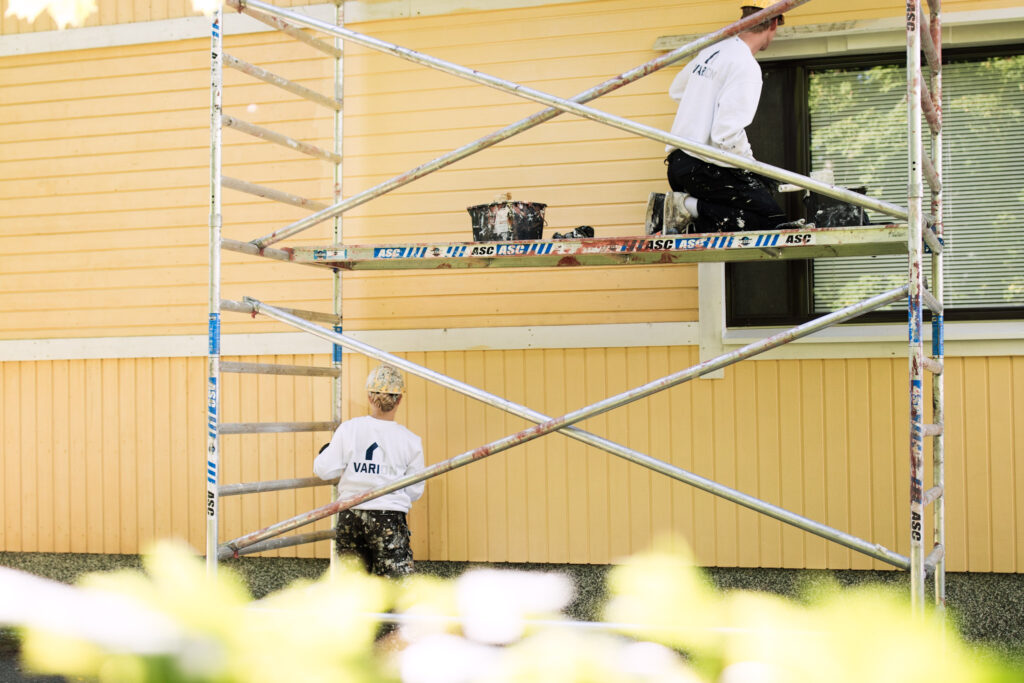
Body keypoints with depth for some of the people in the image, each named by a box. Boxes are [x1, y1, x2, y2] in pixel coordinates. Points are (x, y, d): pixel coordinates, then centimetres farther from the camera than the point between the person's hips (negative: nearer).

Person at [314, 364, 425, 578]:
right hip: (389, 520, -2)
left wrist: (327, 448, 18)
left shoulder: (348, 429, -3)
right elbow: (414, 491, 2)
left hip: (350, 516, 2)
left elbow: (324, 470, -2)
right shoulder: (410, 441, -3)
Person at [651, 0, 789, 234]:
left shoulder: (711, 51, 11)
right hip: (706, 168, -9)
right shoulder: (746, 65, -15)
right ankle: (691, 208, -13)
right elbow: (728, 134, -22)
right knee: (773, 218, -8)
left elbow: (676, 90, 30)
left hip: (677, 162, 9)